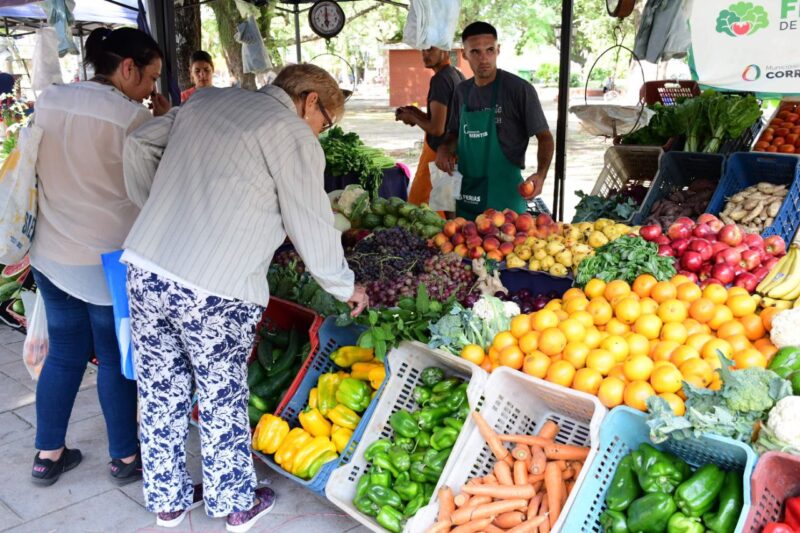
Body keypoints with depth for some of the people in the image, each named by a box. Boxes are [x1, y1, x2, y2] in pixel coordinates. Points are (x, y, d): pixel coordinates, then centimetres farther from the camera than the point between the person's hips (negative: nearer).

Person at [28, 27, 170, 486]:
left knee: (63, 354, 17)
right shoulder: (132, 115, -16)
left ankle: (48, 455, 28)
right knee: (117, 358, 7)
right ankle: (126, 458, 22)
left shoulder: (48, 101, 5)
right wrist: (163, 122, -1)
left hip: (52, 255, 6)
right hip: (109, 260, -6)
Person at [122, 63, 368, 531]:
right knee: (223, 400, 11)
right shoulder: (291, 133, -5)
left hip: (146, 268, 6)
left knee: (162, 394, 16)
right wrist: (346, 287, 10)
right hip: (214, 290, -6)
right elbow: (313, 227, -3)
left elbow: (139, 145, 18)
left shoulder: (207, 100, 15)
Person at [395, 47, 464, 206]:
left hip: (438, 153, -9)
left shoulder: (440, 79, -17)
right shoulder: (458, 75, 10)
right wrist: (419, 113, 11)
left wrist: (412, 118, -5)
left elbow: (436, 128, -21)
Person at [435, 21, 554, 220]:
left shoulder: (519, 89, -10)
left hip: (504, 195, -5)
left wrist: (541, 174, -24)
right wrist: (444, 149, -2)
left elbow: (544, 137, -7)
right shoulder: (462, 92, 6)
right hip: (465, 195, 5)